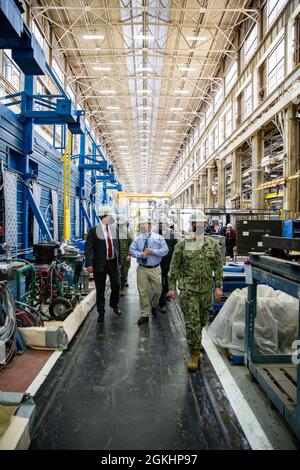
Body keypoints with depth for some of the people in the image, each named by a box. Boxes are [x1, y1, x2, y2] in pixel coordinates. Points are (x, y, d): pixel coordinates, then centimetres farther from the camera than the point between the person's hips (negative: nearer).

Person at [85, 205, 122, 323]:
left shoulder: (114, 229, 5)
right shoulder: (94, 230, -8)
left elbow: (117, 246, 11)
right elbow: (88, 248, -10)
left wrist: (119, 260, 10)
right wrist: (89, 264, -17)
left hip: (113, 262, 4)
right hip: (100, 264, -3)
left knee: (116, 285, 11)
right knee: (100, 289, 7)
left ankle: (114, 304, 39)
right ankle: (101, 312, 25)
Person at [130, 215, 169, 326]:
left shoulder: (159, 238, -2)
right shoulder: (137, 239, 4)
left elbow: (165, 250, -6)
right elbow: (131, 250, 2)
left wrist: (153, 251, -19)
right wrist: (141, 254, -15)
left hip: (155, 269, -1)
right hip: (142, 269, 1)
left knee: (157, 291, 10)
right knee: (143, 292, 4)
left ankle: (154, 306, 42)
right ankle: (145, 315, 17)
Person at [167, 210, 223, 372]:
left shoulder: (213, 244, 3)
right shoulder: (182, 244, -3)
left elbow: (218, 266, 7)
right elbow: (174, 267, 0)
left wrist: (218, 286, 3)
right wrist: (172, 287, -1)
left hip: (206, 289, 3)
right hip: (188, 289, -3)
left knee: (202, 320, 19)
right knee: (192, 322, -4)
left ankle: (196, 341, 47)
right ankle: (195, 354, 10)